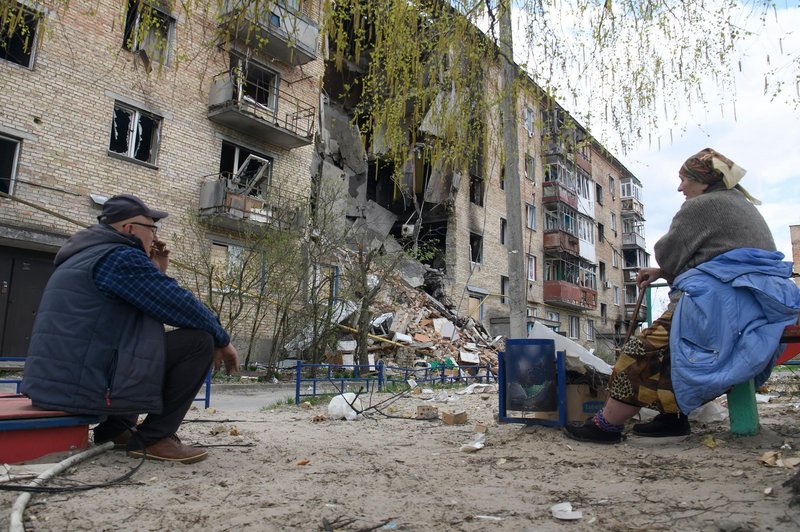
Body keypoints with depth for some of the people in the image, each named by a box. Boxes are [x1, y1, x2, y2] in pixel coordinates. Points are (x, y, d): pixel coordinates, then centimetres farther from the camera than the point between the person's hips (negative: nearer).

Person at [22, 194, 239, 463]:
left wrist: (157, 273, 15)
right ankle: (154, 438, -5)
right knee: (198, 340, -12)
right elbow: (183, 307, -15)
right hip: (85, 386, -10)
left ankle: (115, 428, 20)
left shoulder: (87, 255, 20)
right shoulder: (121, 257, -12)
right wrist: (223, 341, 0)